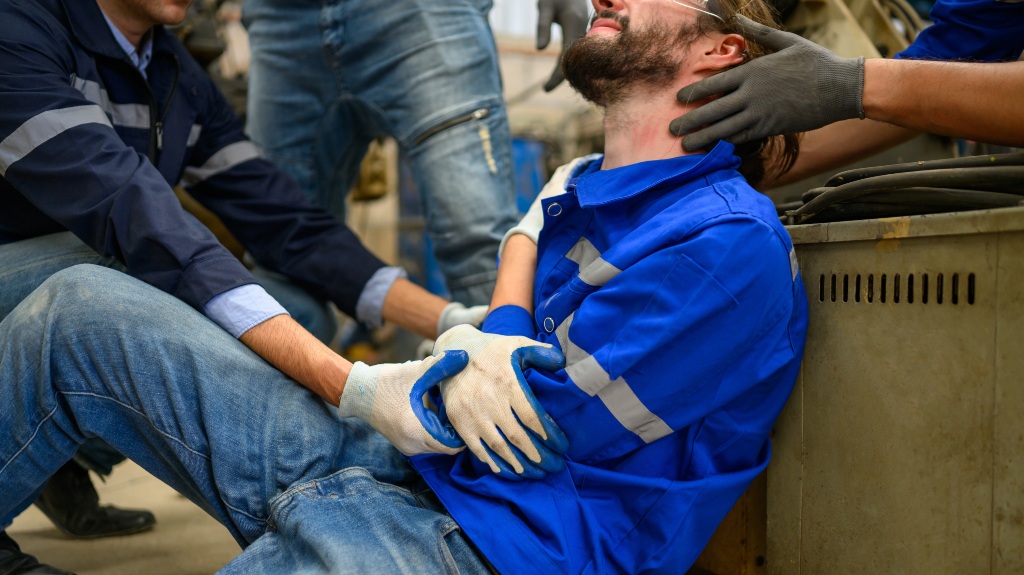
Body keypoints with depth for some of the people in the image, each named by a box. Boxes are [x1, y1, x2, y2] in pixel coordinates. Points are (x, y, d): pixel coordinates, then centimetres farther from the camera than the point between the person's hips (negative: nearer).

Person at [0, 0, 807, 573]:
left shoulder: (730, 244, -15)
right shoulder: (582, 186, 12)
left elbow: (536, 429, -16)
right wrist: (467, 355, 0)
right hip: (394, 469, 9)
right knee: (80, 310, 6)